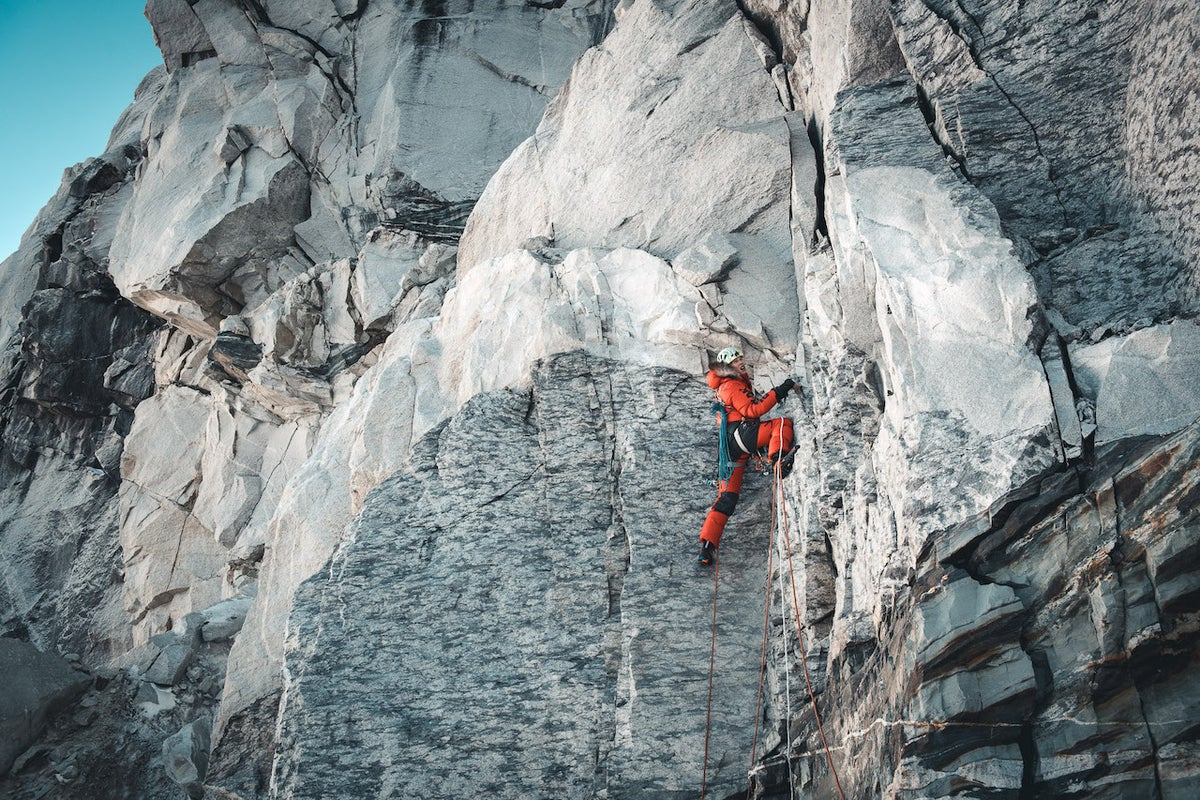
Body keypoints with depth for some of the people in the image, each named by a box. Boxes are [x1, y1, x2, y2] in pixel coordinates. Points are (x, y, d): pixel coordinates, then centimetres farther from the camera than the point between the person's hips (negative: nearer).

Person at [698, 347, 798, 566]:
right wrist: (776, 393, -17)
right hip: (739, 435, -9)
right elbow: (751, 410, -13)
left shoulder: (739, 382, 31)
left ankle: (707, 545, -3)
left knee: (726, 498, 3)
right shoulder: (732, 385, 0)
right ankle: (779, 459, -39)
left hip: (732, 448, 9)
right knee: (783, 423, -14)